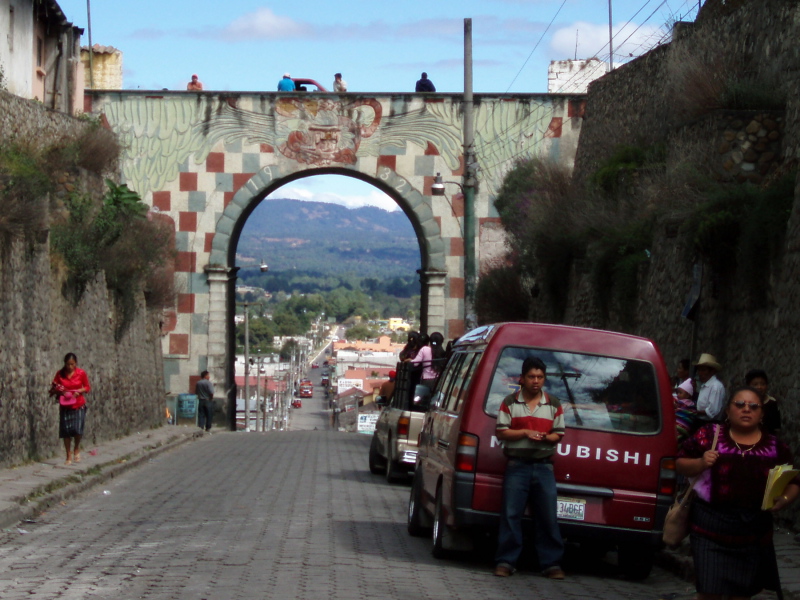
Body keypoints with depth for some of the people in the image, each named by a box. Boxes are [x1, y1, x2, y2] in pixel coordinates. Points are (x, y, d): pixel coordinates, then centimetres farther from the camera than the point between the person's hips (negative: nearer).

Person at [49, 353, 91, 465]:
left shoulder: (81, 373, -3)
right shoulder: (60, 374, -1)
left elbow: (88, 387, 6)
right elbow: (53, 389, 5)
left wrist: (79, 391, -13)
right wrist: (57, 390, -16)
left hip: (78, 405, -1)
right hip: (65, 406, 1)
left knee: (77, 429, -14)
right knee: (66, 431, -2)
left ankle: (77, 449, 15)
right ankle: (69, 456, 12)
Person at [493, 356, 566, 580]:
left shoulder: (554, 405, 11)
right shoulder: (510, 402, 6)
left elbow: (558, 434, 10)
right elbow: (501, 432, 1)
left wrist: (546, 438, -12)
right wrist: (525, 432, -12)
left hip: (544, 467, 1)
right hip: (517, 466, -1)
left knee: (548, 517, 0)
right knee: (511, 514, -4)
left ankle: (551, 563, 5)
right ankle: (505, 561, 2)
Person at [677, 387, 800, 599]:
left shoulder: (776, 447, 4)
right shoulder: (709, 435, 0)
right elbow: (681, 464, 5)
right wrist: (701, 463, -15)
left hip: (754, 531, 2)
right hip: (711, 526, -2)